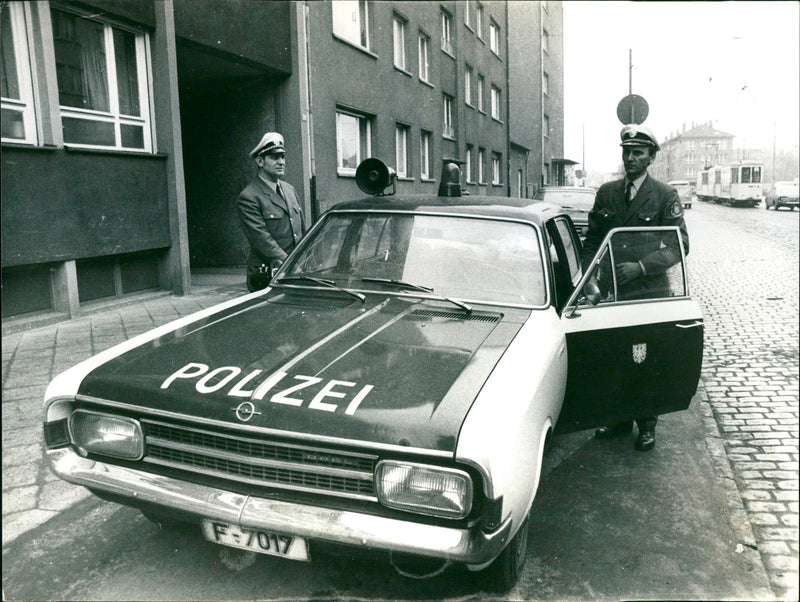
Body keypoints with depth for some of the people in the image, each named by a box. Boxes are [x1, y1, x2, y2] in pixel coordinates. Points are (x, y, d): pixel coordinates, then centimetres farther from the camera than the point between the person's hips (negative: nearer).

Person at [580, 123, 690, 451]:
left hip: (650, 293, -3)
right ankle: (619, 418, 25)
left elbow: (679, 245, -5)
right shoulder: (606, 193, 10)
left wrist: (640, 267, -17)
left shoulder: (666, 196, -1)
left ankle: (647, 425, 20)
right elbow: (592, 239, 14)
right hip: (612, 291, 3)